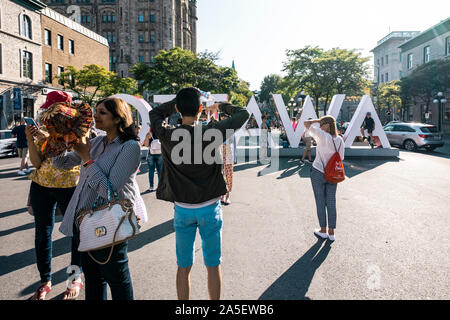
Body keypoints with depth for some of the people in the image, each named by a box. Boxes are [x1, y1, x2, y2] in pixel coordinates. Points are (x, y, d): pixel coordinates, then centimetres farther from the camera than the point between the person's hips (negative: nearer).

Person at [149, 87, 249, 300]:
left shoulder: (168, 136, -9)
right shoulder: (211, 133, -15)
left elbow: (154, 113, 13)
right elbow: (243, 114, -2)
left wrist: (178, 102, 10)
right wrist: (220, 106, 11)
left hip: (182, 209, 2)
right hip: (209, 208, -2)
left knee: (183, 267, 15)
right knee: (213, 266, 13)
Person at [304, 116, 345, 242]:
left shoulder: (322, 136, -17)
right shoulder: (340, 140, -1)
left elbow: (306, 124, -13)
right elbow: (341, 158, 5)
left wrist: (317, 120, 1)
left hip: (318, 172, -4)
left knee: (320, 202, 8)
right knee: (331, 202, 10)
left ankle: (323, 230, 20)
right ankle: (331, 232, 17)